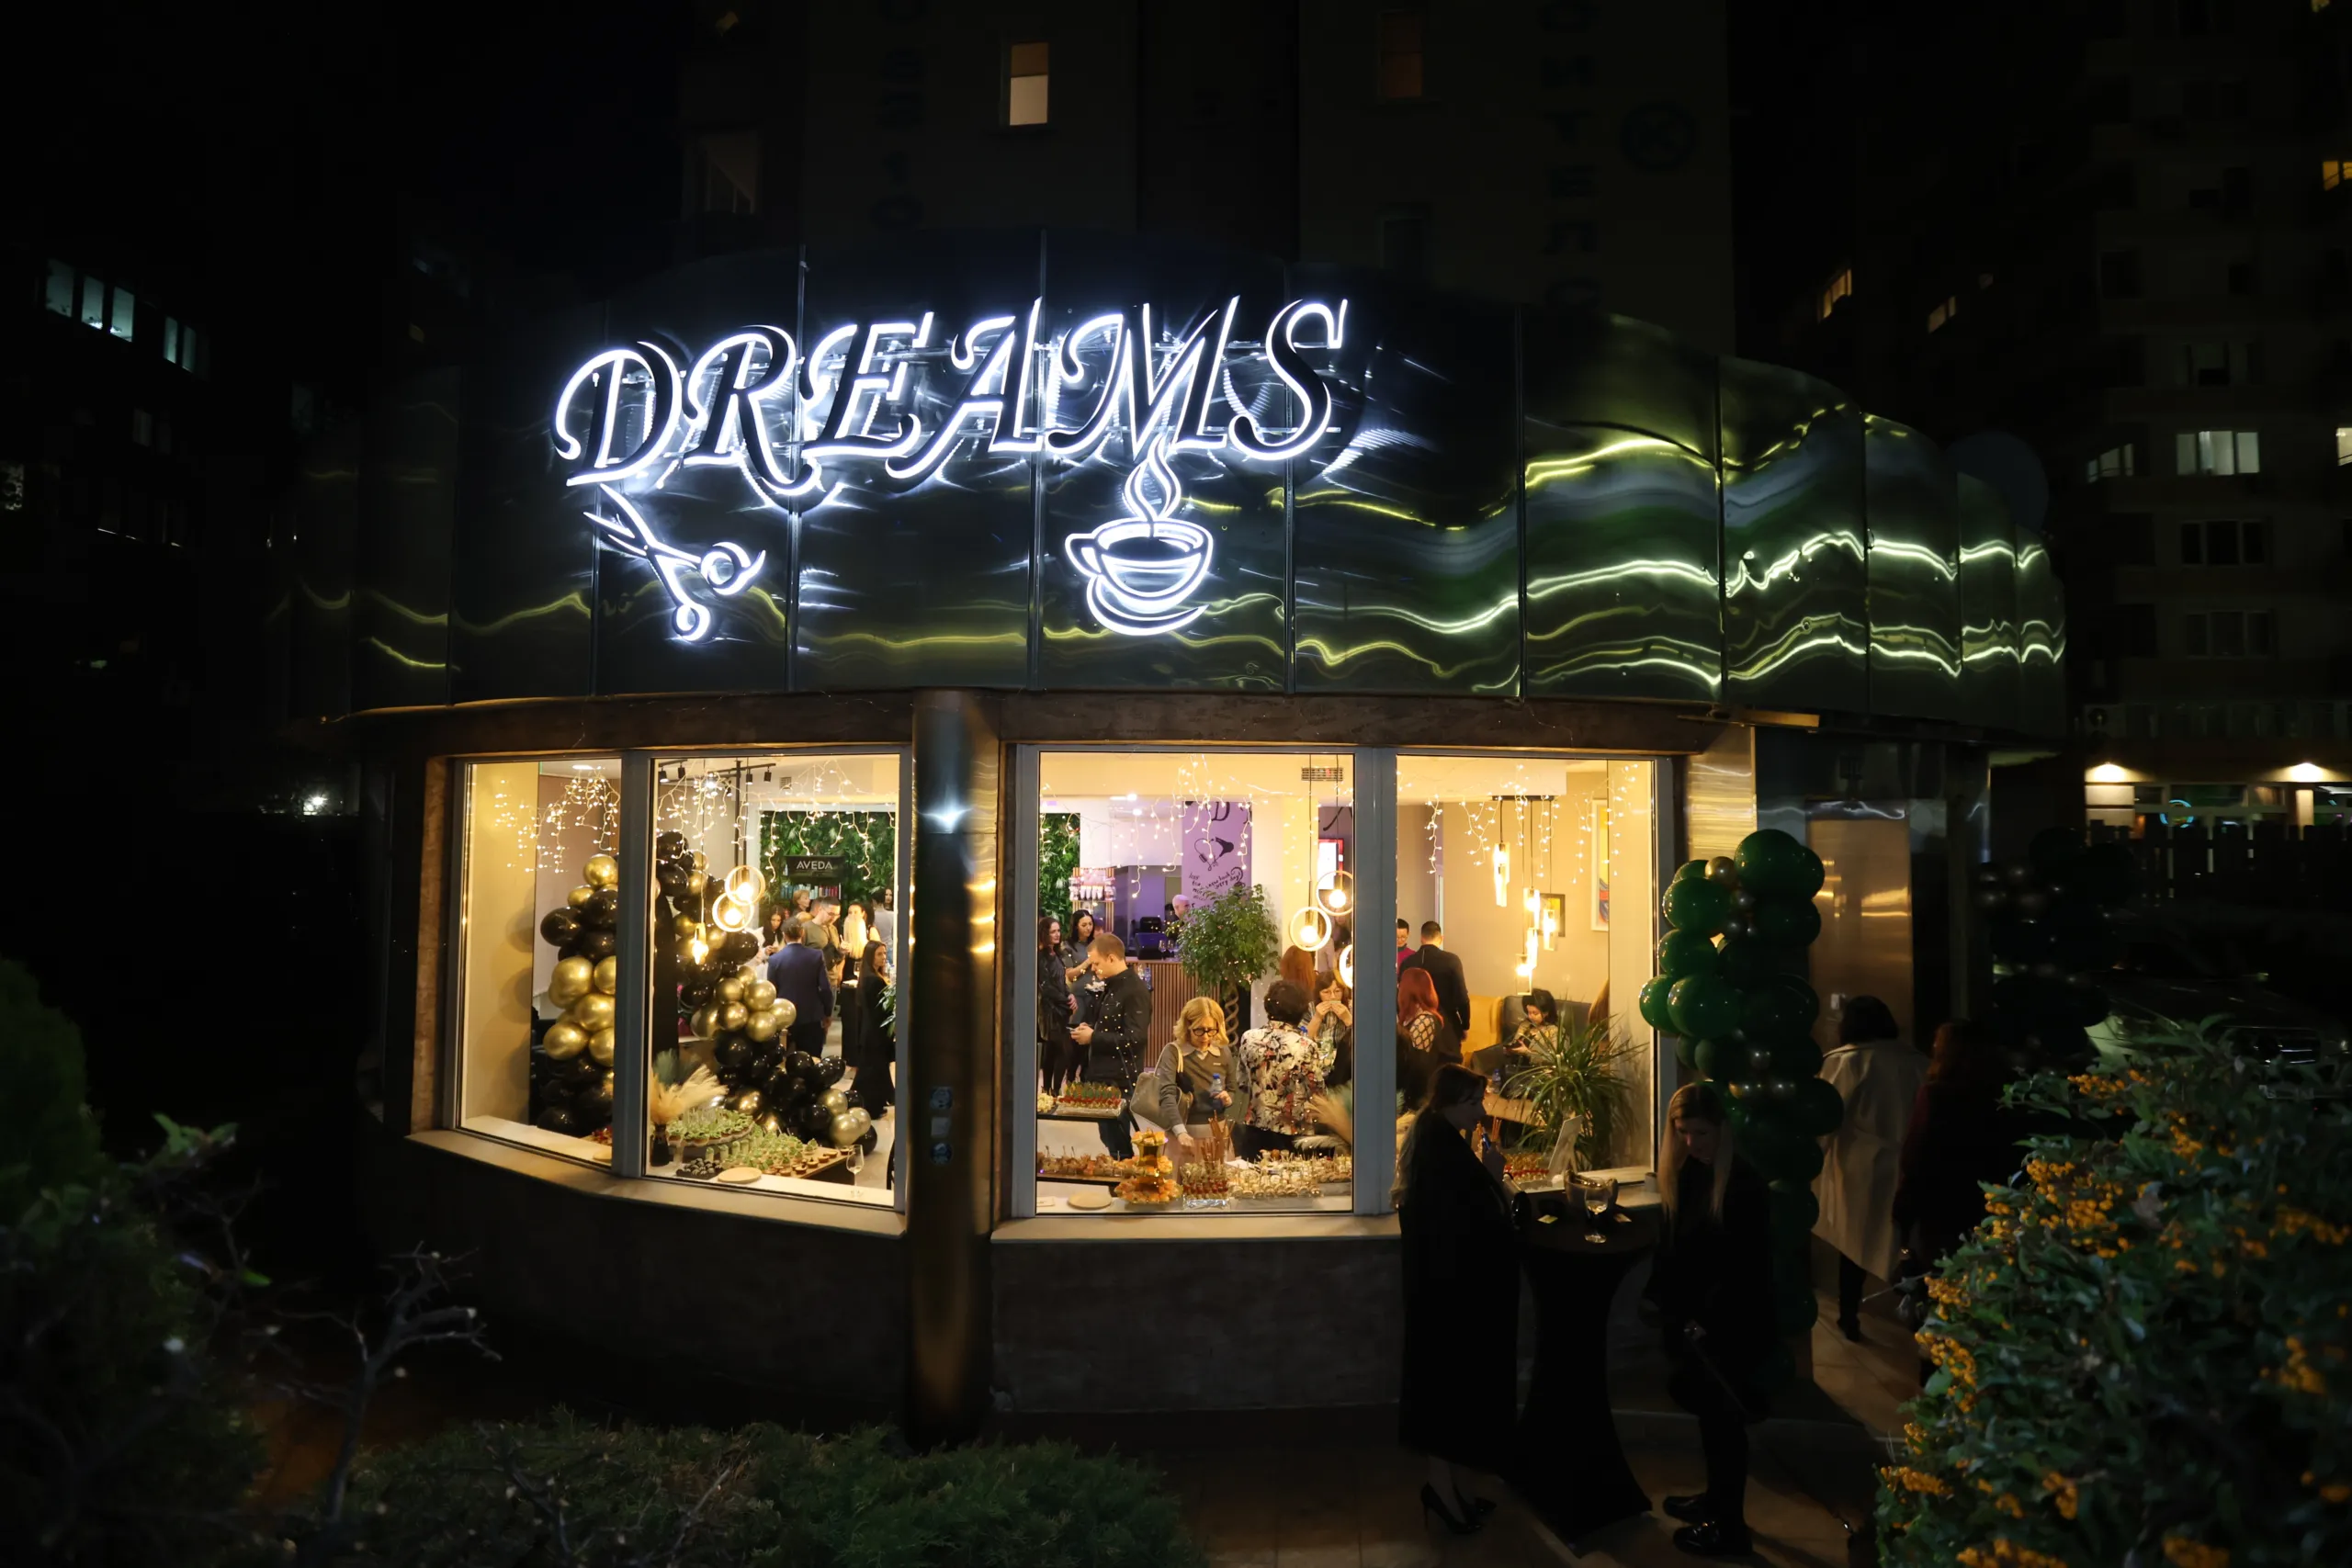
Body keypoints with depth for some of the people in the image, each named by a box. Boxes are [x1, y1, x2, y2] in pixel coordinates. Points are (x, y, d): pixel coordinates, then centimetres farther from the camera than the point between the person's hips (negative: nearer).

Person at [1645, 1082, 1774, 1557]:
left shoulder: (1745, 1185, -21)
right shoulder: (1685, 1174, 2)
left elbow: (1746, 1269, -20)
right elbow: (1673, 1247, 8)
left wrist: (1708, 1322, -19)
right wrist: (1659, 1299, 2)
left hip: (1734, 1326, -7)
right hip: (1694, 1318, 7)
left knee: (1724, 1418, 6)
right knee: (1707, 1410, 20)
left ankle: (1731, 1527, 21)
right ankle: (1717, 1496, 39)